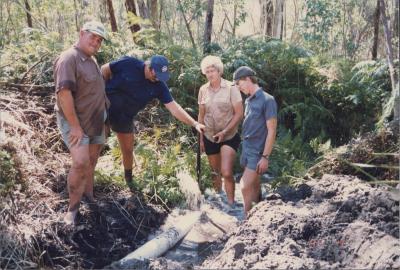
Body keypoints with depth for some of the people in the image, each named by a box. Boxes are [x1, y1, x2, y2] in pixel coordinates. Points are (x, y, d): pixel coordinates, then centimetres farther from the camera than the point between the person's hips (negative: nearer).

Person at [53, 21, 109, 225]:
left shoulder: (92, 60, 12)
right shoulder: (69, 58, -17)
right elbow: (63, 93, -26)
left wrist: (103, 119, 20)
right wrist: (75, 126, -25)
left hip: (96, 122, 9)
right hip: (74, 122, -9)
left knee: (91, 162, 17)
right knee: (81, 163, -18)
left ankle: (89, 195, 33)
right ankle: (73, 207, -2)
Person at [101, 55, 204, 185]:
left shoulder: (159, 85, -12)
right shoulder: (128, 64, -22)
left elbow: (174, 107, -13)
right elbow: (104, 70, -9)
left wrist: (195, 123, -20)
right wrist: (104, 90, -9)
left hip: (124, 117, 4)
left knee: (128, 150, 12)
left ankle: (129, 181, 32)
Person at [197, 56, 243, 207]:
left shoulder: (231, 88, -11)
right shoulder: (203, 90, 1)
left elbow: (239, 114, -11)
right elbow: (201, 115, 9)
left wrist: (224, 132, -19)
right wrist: (200, 138, 9)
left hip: (229, 137, -4)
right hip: (210, 138, 4)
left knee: (227, 173, -18)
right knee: (215, 173, 16)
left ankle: (231, 204, -5)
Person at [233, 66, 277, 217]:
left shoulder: (267, 100, -14)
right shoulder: (248, 101, 9)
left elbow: (271, 131, -15)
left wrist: (265, 157, -17)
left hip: (258, 152, -7)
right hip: (246, 149, 7)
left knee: (245, 187, -10)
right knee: (254, 185, 14)